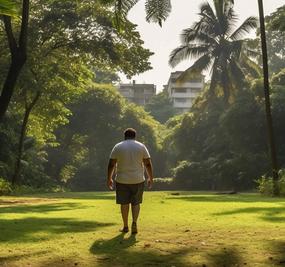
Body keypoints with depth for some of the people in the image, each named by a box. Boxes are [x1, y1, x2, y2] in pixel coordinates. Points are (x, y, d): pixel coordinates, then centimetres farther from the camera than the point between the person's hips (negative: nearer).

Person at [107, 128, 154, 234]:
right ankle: (134, 223, -7)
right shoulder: (141, 146, 1)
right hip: (138, 180, 1)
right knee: (136, 202, 11)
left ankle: (125, 226, 17)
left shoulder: (118, 147, -1)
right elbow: (148, 164, -1)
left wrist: (109, 178, 6)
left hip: (122, 180, 0)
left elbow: (111, 164, -3)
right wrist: (150, 178, 8)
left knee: (124, 203, 11)